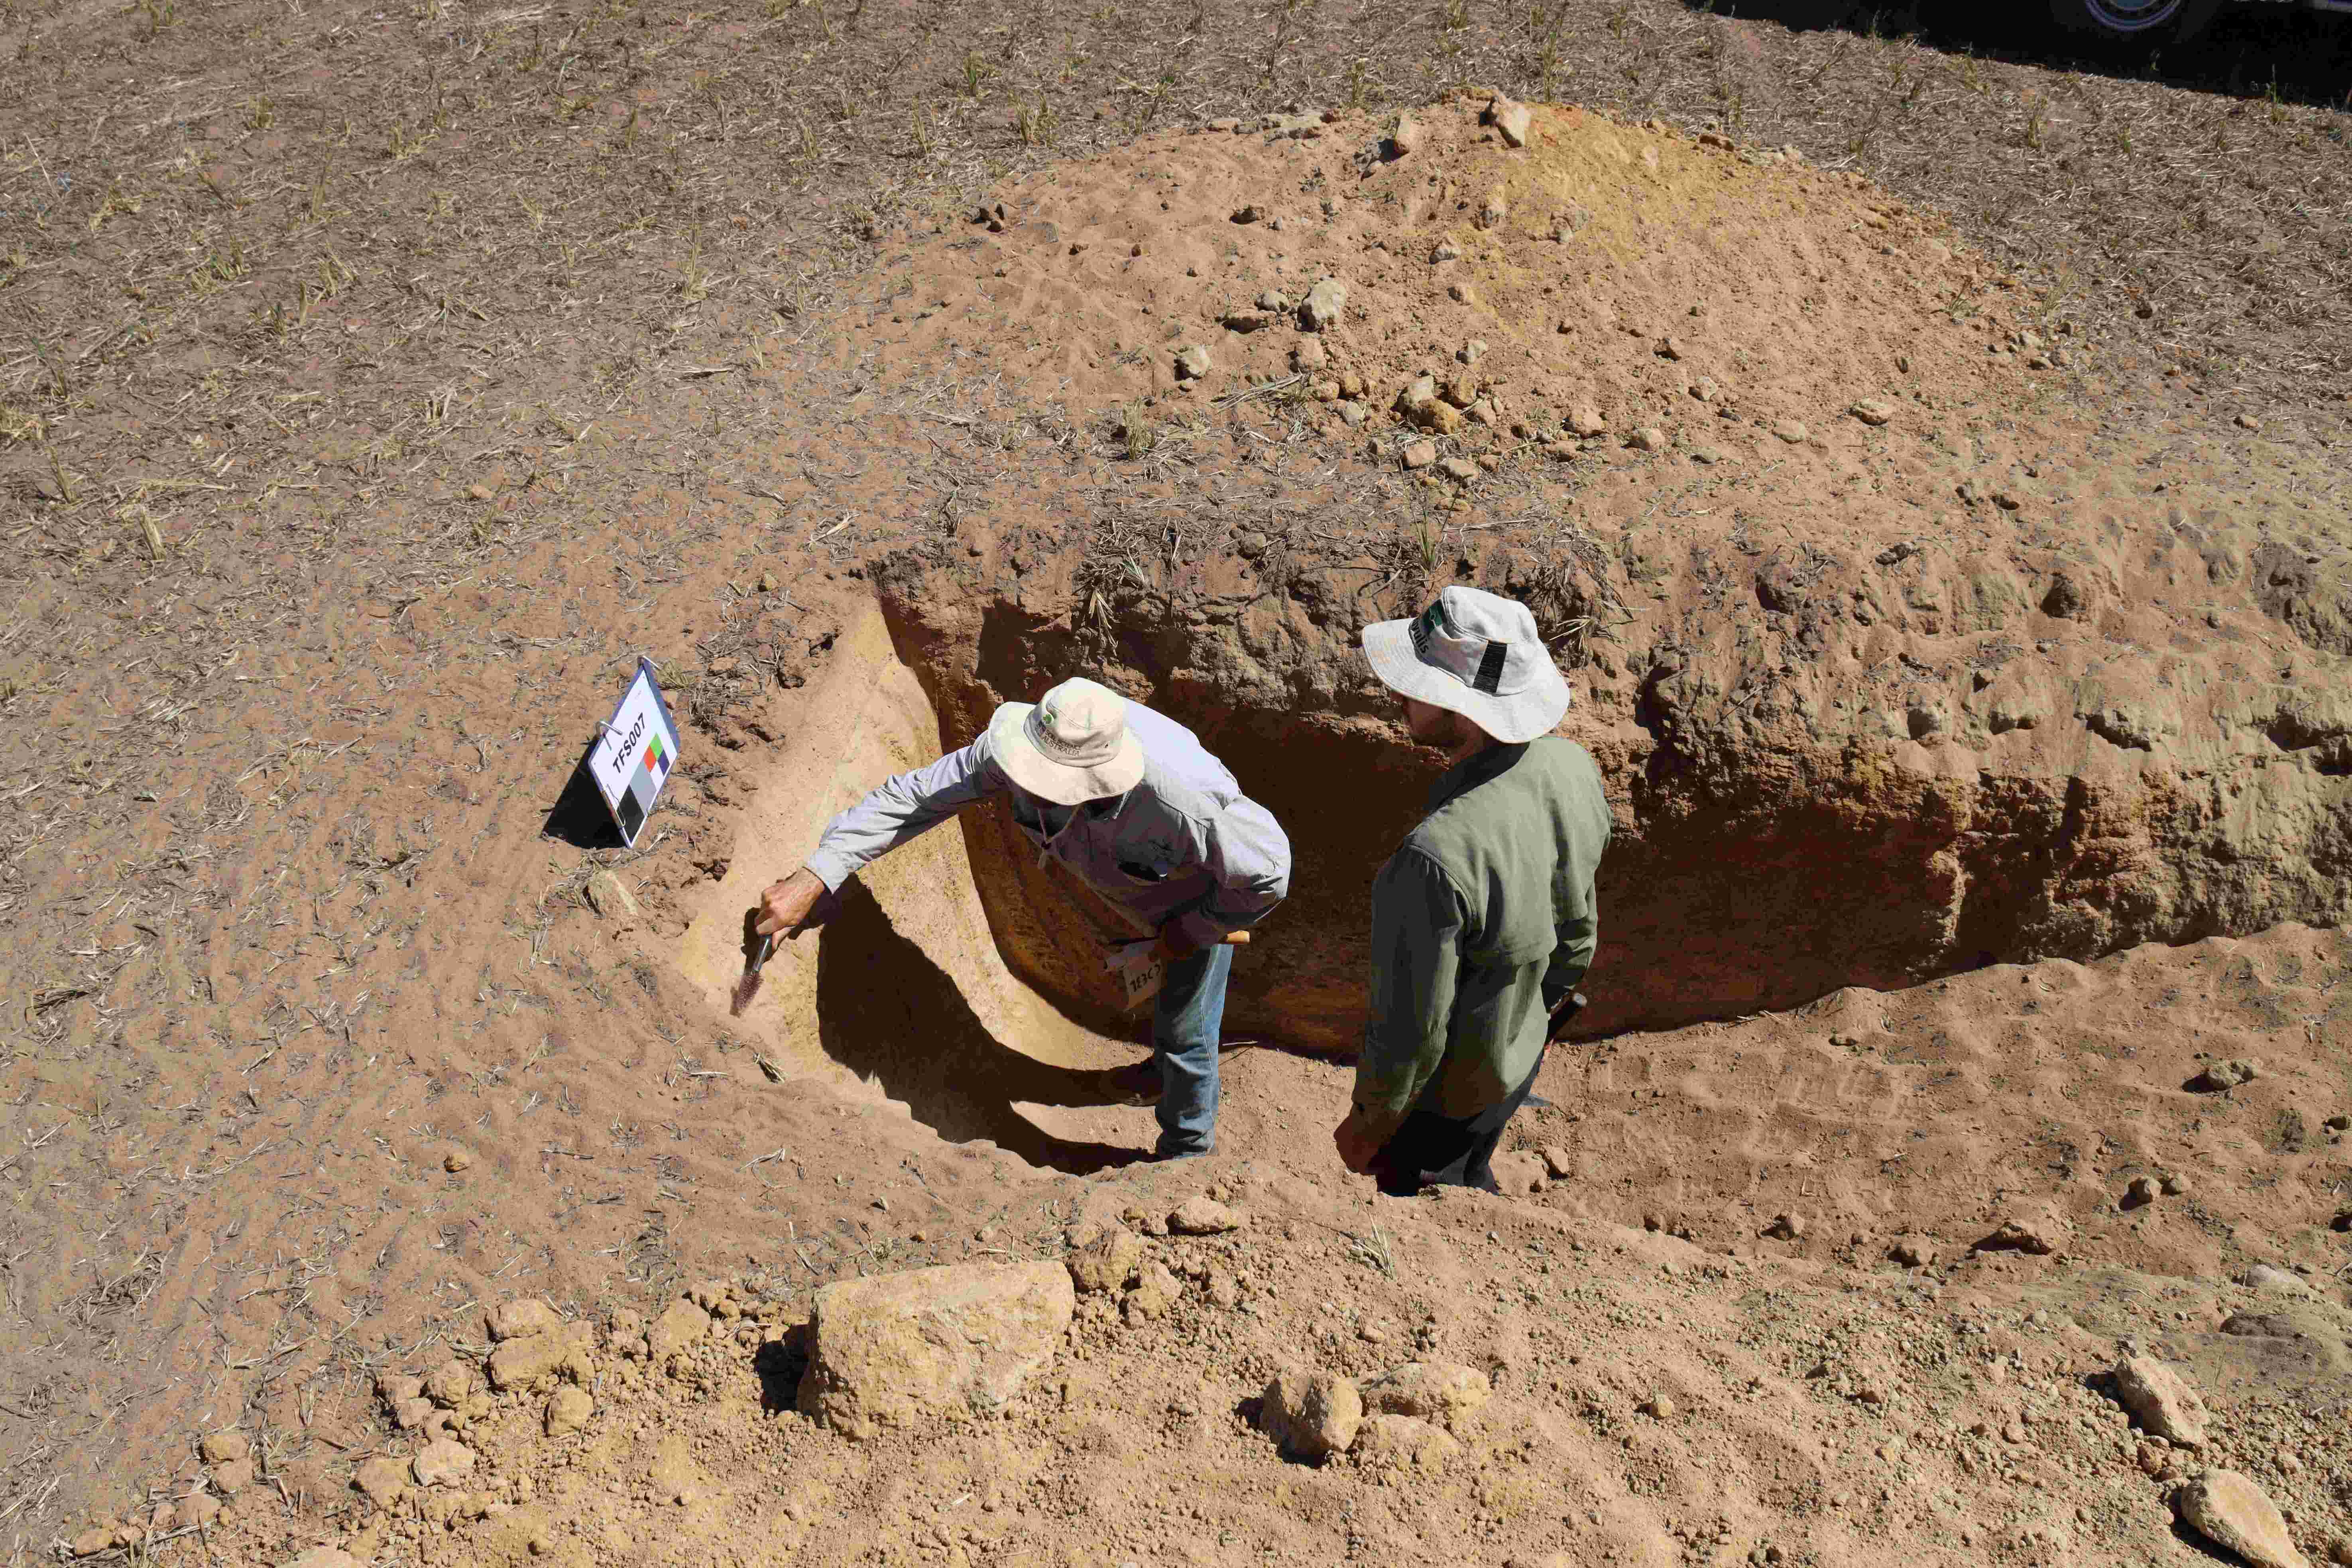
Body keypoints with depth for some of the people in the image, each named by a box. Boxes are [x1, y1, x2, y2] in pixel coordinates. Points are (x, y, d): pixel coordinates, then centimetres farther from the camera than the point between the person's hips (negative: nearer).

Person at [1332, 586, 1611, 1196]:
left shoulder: (1434, 860, -44)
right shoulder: (1573, 768, -19)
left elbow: (1412, 1027, -30)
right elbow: (1576, 922, 0)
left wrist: (1368, 1124, -11)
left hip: (1442, 1091, -6)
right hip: (1520, 1052, 7)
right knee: (1465, 1173, 34)